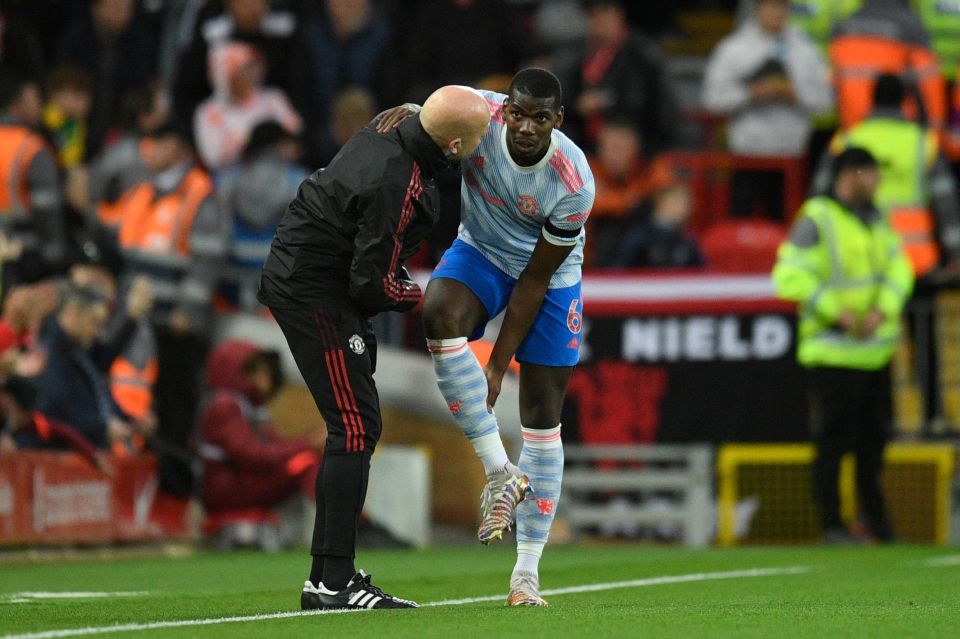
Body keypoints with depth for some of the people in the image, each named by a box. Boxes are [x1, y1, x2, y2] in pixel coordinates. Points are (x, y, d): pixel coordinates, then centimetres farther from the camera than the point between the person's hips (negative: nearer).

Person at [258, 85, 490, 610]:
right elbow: (372, 283, -23)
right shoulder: (398, 187, -29)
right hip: (316, 294, -11)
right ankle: (333, 582, -14)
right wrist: (422, 297, -4)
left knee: (357, 427, 14)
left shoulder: (392, 125, -1)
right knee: (355, 426, -12)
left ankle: (328, 574, 17)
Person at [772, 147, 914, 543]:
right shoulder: (816, 220, -9)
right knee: (833, 440, -4)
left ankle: (874, 515, 24)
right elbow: (790, 276, -14)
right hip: (833, 351, -7)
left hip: (876, 347, 7)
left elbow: (899, 269, 12)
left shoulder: (877, 220, 13)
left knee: (875, 436, 11)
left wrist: (882, 310, -6)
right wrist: (836, 311, -17)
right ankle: (831, 523, 3)